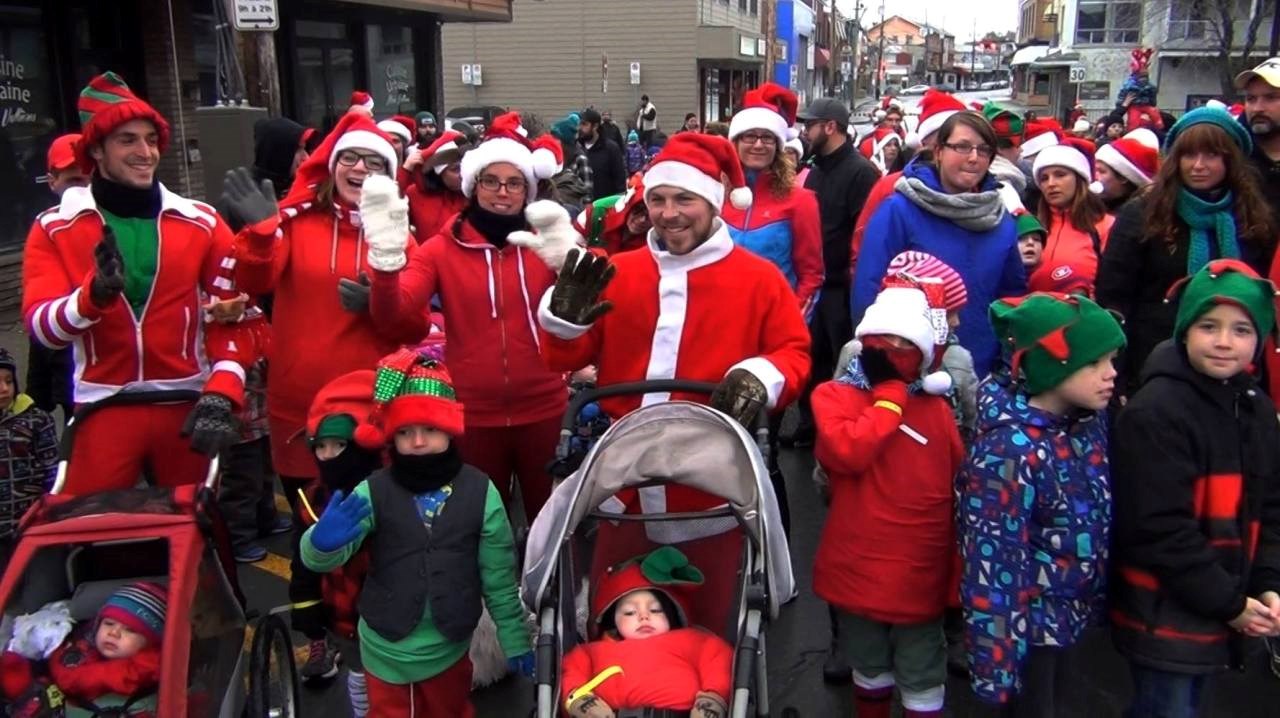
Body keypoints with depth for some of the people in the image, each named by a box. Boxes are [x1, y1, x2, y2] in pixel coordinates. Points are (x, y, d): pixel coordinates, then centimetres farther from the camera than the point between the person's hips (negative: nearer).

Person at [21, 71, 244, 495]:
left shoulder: (201, 223, 2)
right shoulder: (54, 228, 1)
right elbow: (42, 328, -9)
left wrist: (221, 395, -11)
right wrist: (96, 291, -28)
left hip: (188, 405, 1)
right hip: (103, 409, -1)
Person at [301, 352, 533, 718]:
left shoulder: (480, 491, -11)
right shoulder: (374, 491, -13)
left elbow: (499, 577, -3)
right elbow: (317, 560, -21)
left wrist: (515, 640, 3)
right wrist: (322, 542, -44)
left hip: (449, 647, 1)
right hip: (386, 647, 0)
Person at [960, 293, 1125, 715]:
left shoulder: (1090, 419, -5)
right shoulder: (1011, 451, -29)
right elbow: (992, 561, -26)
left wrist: (1098, 592, 14)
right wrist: (996, 658, -22)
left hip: (1073, 610, 8)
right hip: (1028, 620, -7)